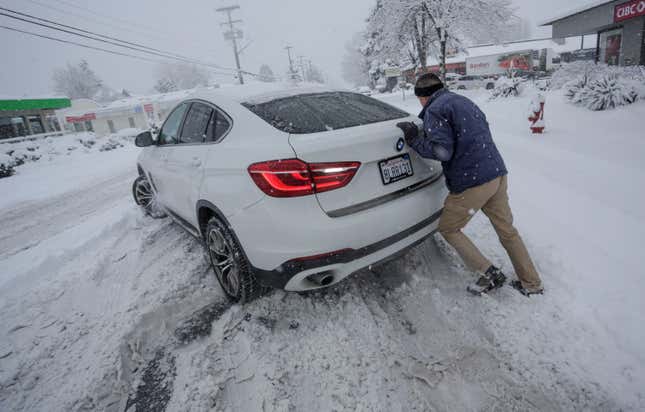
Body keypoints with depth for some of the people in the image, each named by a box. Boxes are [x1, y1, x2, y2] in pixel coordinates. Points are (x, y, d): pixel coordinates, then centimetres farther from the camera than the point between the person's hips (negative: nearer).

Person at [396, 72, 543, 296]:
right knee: (507, 229, 20)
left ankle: (490, 274, 13)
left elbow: (442, 151, -19)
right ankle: (531, 283, 32)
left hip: (472, 182, -8)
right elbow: (481, 135, 21)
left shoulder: (435, 110, -8)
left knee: (448, 229, 11)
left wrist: (414, 140, -7)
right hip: (498, 175, 9)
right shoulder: (464, 101, 19)